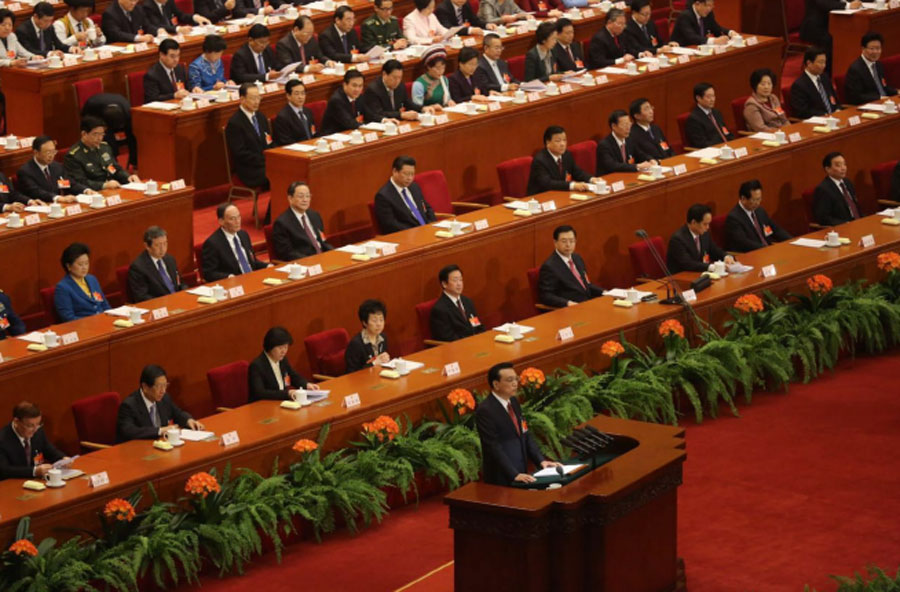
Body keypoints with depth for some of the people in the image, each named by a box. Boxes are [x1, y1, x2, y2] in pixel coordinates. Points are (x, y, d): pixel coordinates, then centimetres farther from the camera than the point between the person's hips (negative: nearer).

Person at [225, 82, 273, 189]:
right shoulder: (234, 123, -9)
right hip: (249, 171, -7)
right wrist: (266, 161, -17)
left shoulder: (261, 118, 15)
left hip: (266, 163, 7)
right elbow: (240, 153, -14)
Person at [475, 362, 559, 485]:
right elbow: (494, 447, -22)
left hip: (521, 472, 7)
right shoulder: (485, 410, -17)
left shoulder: (513, 402, 8)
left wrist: (541, 460, 1)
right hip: (501, 478, -7)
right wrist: (514, 475, -27)